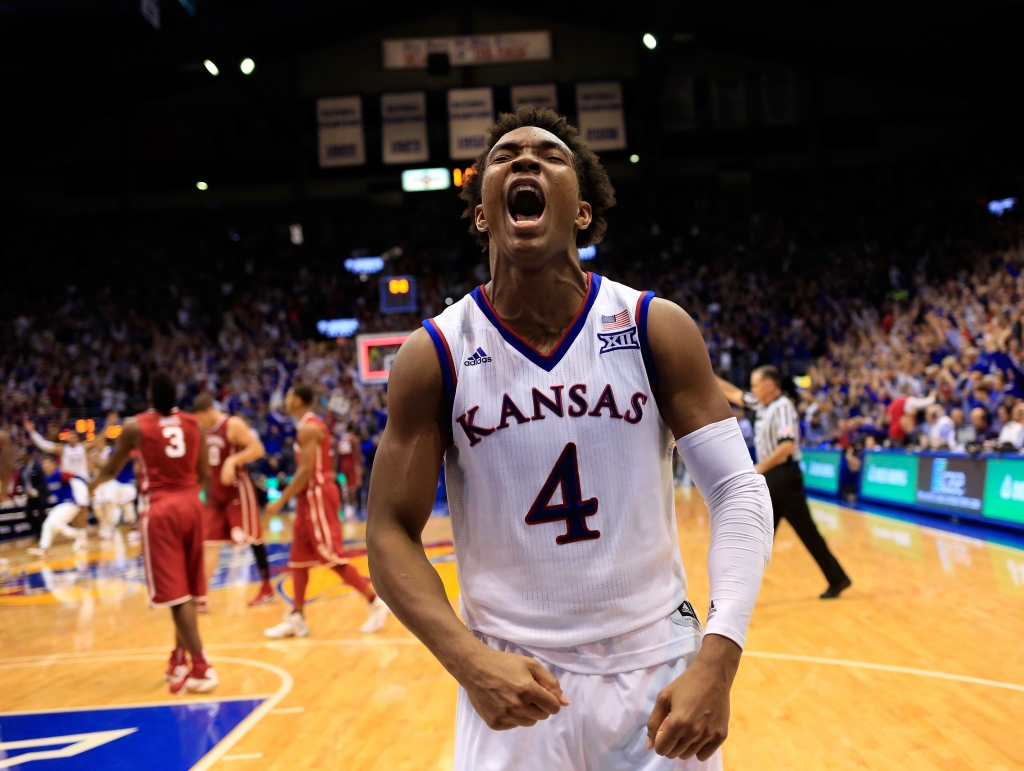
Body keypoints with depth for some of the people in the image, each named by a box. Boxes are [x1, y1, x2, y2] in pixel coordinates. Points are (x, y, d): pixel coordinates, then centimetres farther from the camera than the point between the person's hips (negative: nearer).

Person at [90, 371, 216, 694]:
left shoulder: (135, 426, -3)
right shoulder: (194, 424, 6)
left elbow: (112, 469, 10)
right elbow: (204, 474, 8)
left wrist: (94, 483, 32)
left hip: (160, 510, -4)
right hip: (191, 505, 4)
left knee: (175, 592, -4)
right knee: (188, 588, 16)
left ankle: (201, 667, -9)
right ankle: (179, 660, 28)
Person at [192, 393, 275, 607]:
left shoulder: (234, 425, -14)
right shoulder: (205, 430, 9)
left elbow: (258, 449, -21)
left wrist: (232, 461, -30)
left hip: (238, 489, -7)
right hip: (216, 491, 7)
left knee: (253, 538, 2)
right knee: (211, 543, 1)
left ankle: (267, 588, 14)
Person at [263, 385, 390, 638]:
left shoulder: (307, 428, -16)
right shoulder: (312, 425, 16)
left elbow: (306, 471, -22)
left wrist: (281, 501, -20)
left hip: (317, 494, -10)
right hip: (312, 496, 10)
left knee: (333, 557, -8)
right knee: (299, 558, 10)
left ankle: (376, 602, -3)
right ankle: (297, 618, 14)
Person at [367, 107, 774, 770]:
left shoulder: (658, 329, -6)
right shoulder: (435, 356, -7)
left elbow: (740, 491, -8)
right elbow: (392, 534, -6)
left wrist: (717, 661, -21)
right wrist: (470, 662, -21)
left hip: (657, 667, 1)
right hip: (512, 679, 0)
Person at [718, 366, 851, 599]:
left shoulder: (783, 407, -17)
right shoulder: (762, 404, 10)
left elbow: (787, 446, -27)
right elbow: (733, 393, 21)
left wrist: (759, 468, -26)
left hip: (784, 476, -9)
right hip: (770, 477, 9)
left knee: (806, 530, -3)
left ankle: (838, 579, 7)